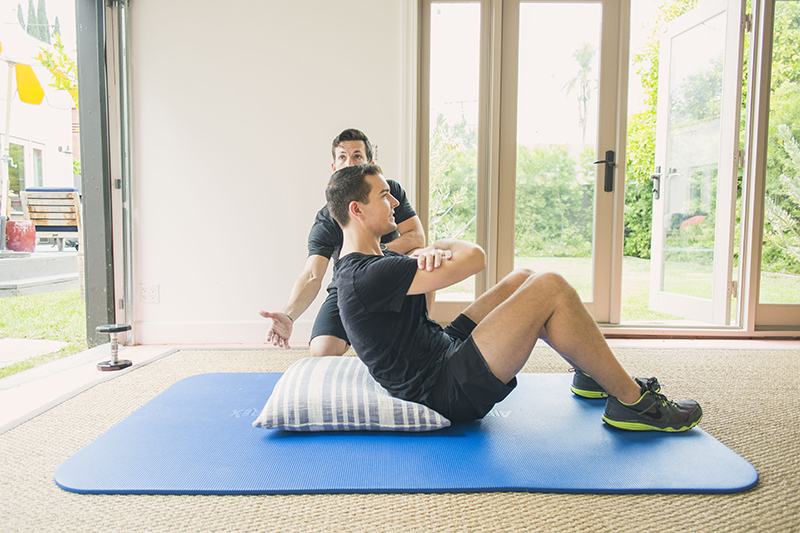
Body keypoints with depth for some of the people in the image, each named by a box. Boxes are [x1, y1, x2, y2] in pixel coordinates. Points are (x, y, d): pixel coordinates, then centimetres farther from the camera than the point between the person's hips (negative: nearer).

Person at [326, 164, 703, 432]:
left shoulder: (368, 261, 11)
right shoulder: (366, 276, -23)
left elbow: (453, 250, 15)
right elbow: (474, 258, -24)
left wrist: (434, 253, -10)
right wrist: (447, 250, 0)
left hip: (445, 349, 11)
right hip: (450, 391, -11)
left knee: (523, 279, 15)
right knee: (550, 288, -17)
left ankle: (591, 375, 28)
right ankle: (632, 401, 1)